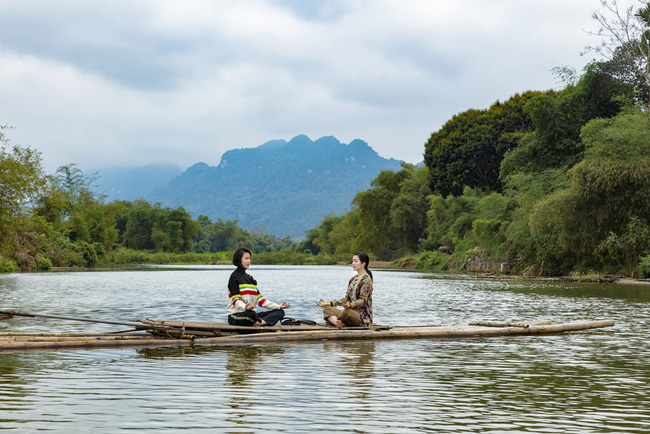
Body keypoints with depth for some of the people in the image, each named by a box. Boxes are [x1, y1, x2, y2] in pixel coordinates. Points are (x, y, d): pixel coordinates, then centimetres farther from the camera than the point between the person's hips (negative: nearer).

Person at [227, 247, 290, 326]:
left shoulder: (249, 277, 22)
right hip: (236, 317, -8)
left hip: (251, 313, 8)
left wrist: (279, 306, 7)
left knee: (280, 312, -6)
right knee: (250, 313, -43)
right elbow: (235, 300, -15)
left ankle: (261, 322, -31)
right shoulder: (235, 277, -3)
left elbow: (259, 299, 17)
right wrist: (245, 307, -38)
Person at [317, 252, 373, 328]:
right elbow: (346, 299, 18)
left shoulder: (366, 279, -9)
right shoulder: (353, 279, 17)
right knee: (327, 309, -6)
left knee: (347, 311, -39)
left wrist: (350, 305, -37)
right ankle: (339, 323, -32)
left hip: (362, 316, -9)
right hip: (352, 312, 9)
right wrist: (328, 303, 11)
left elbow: (363, 300, -18)